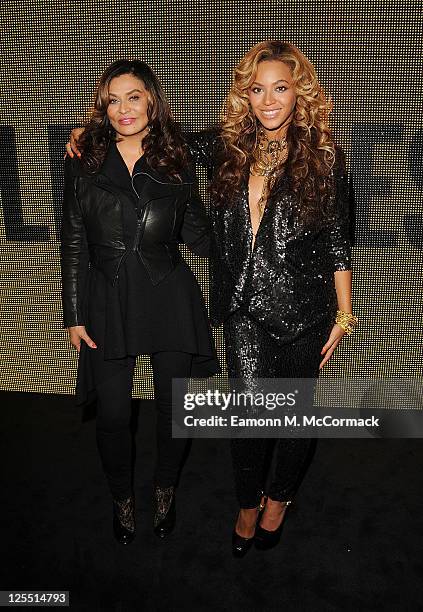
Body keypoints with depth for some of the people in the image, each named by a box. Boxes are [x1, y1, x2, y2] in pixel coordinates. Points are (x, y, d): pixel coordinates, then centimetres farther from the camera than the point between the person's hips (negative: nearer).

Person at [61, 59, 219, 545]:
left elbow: (199, 241, 2)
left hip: (170, 300, 1)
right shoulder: (84, 163, 2)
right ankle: (122, 498, 37)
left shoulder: (176, 163, 3)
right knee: (113, 415, 7)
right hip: (107, 302, 0)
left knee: (174, 408, 11)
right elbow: (73, 244, 3)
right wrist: (74, 315, 1)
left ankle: (165, 491, 41)